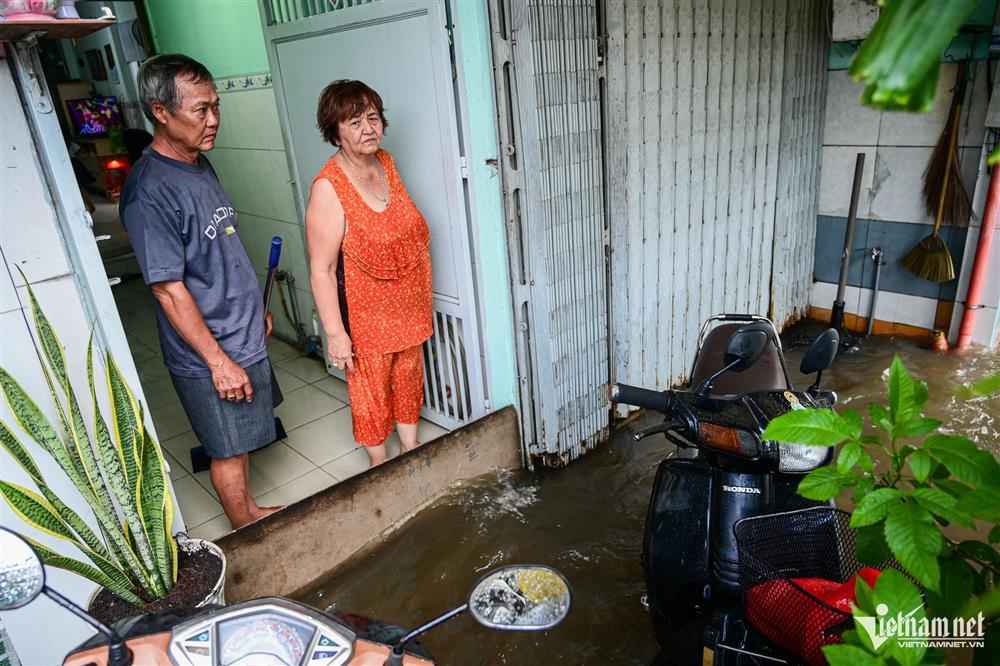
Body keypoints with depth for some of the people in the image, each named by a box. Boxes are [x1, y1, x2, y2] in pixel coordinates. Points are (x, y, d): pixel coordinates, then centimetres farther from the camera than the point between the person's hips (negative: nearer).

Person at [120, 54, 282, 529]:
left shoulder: (199, 164, 5)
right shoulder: (150, 191, -23)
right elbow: (169, 290, -22)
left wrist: (255, 308, 19)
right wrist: (218, 361, -19)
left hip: (242, 334, 8)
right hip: (210, 352, -8)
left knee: (240, 437, 23)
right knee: (229, 449, 11)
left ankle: (249, 510, 42)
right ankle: (246, 529, 32)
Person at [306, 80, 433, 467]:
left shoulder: (385, 162, -1)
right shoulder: (328, 188, -23)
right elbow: (321, 270, -21)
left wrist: (423, 294, 16)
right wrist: (335, 333, -20)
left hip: (408, 302, 7)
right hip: (366, 314, -7)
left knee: (408, 376, 22)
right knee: (371, 390, 12)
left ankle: (410, 448, 44)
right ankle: (380, 465, 35)